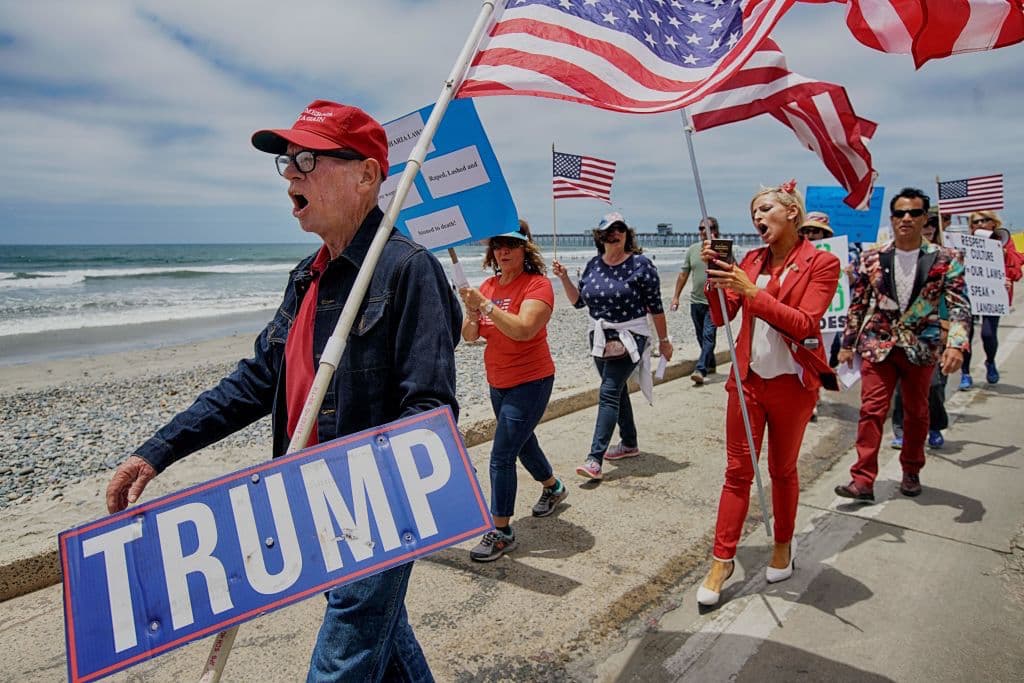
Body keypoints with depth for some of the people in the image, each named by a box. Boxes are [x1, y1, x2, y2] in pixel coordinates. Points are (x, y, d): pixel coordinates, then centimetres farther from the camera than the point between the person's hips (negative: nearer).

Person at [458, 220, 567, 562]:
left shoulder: (537, 284, -16)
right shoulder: (488, 285, 3)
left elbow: (523, 329, -31)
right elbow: (469, 336, 0)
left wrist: (486, 304, -33)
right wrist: (472, 310, -20)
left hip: (530, 382, -8)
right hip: (498, 383, 8)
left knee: (501, 456, -10)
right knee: (522, 443, 25)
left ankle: (501, 531, 3)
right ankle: (553, 488, 51)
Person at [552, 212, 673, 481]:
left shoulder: (641, 264, -9)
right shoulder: (593, 265, 6)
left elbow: (655, 306, -6)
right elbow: (578, 301, 10)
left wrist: (664, 340, -3)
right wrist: (564, 278, -4)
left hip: (629, 338, -6)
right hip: (600, 338, 6)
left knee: (608, 393, -13)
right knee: (617, 390, 17)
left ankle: (595, 459, -16)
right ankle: (629, 443, 34)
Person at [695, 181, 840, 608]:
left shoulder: (822, 263, -7)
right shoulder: (752, 260, 6)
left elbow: (804, 324, -19)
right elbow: (721, 317, 2)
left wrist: (751, 291, -26)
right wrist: (715, 277, -14)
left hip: (792, 384, -3)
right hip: (748, 379, 3)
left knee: (783, 470, 13)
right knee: (737, 471, 4)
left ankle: (783, 547, 35)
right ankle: (722, 561, 12)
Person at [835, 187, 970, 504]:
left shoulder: (945, 259, -3)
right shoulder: (872, 258, 0)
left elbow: (959, 306, -7)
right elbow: (857, 304, 6)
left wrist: (955, 345, -22)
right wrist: (848, 344, 7)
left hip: (921, 347, 0)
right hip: (878, 345, 0)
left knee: (916, 412, 14)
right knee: (871, 410, -6)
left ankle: (911, 472, 32)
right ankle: (862, 480, -4)